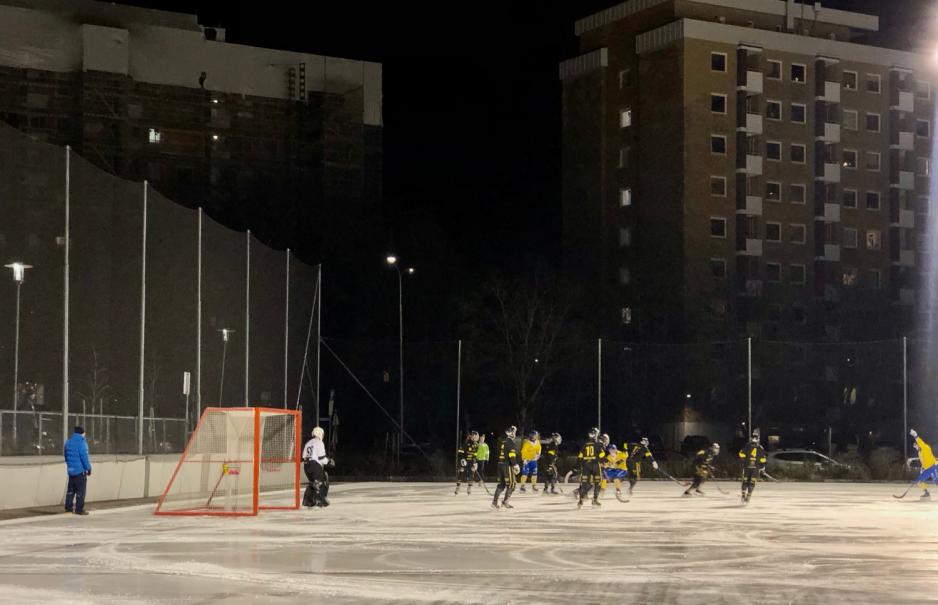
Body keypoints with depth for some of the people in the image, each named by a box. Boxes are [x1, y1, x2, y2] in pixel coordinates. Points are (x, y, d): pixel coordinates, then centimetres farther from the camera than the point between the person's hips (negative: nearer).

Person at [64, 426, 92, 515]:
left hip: (71, 470, 7)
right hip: (80, 471, -7)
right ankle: (79, 509, -2)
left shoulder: (68, 442, 10)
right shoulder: (81, 442, -15)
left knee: (70, 490, 16)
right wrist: (88, 468, -7)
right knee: (80, 491, -2)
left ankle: (68, 507, 18)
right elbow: (84, 457, -17)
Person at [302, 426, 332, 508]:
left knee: (313, 483, 20)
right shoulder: (319, 443, -5)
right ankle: (320, 500, -11)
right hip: (316, 465, -8)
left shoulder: (308, 443, 19)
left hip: (306, 465, 8)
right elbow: (321, 457, -11)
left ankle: (307, 501, 16)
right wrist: (329, 461, 3)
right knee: (322, 482, -1)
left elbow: (304, 457, 18)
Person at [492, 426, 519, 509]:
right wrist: (515, 465, -13)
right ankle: (505, 502, -4)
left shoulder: (501, 441, 12)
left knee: (501, 484, 13)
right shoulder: (511, 443, -12)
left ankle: (495, 502, 7)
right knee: (511, 484, 0)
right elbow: (512, 456, -19)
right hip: (508, 465, -8)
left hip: (500, 464, 8)